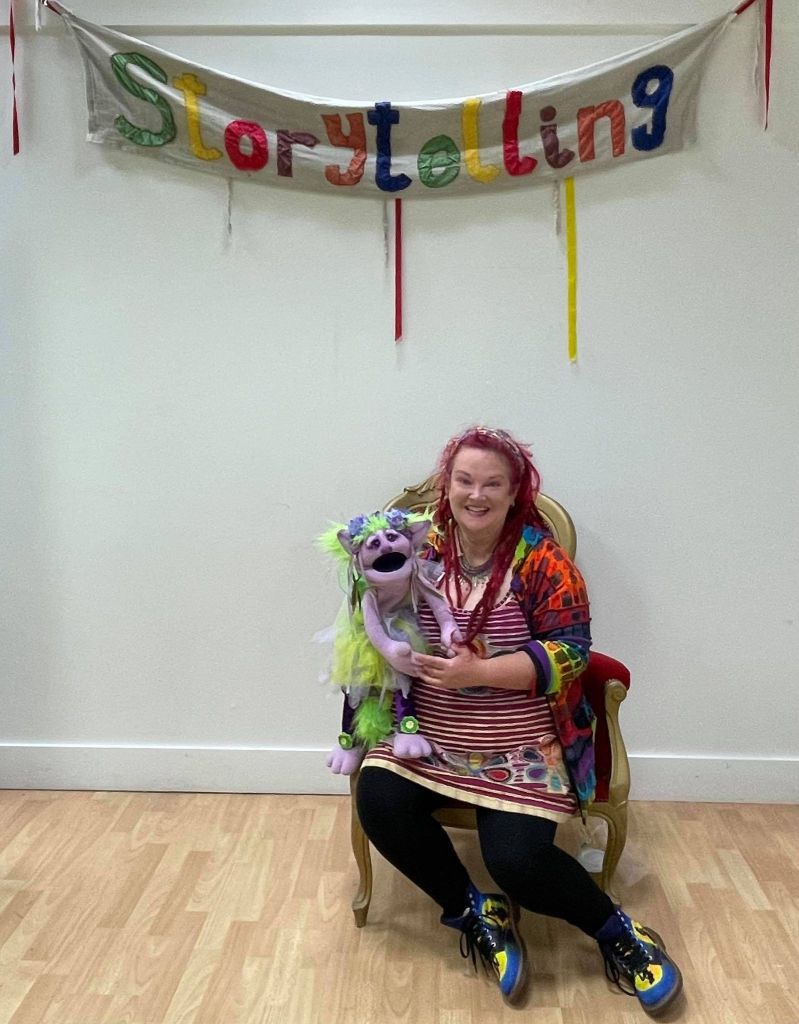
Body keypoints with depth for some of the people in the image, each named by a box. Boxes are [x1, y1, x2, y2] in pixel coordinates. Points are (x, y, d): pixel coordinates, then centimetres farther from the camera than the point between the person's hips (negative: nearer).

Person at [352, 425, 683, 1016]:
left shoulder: (541, 558, -10)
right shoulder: (422, 546, 1)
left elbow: (571, 651, -15)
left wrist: (480, 672, -24)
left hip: (520, 742, -4)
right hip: (430, 733, 4)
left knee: (516, 858, -21)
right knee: (380, 803, -19)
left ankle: (619, 933, 10)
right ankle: (476, 914, 4)